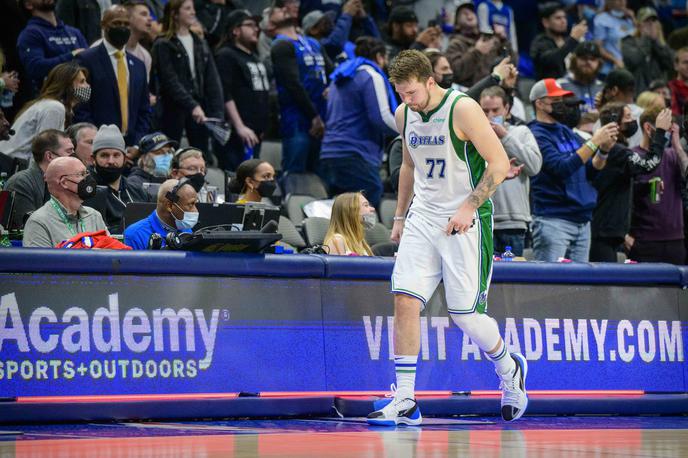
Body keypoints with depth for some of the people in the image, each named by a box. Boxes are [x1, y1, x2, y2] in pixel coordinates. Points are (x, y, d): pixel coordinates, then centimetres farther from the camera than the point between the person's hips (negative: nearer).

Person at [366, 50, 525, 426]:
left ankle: (510, 369, 26)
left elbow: (499, 163, -14)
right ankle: (404, 402, -6)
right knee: (405, 300, -9)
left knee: (465, 315, -5)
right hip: (422, 219, 6)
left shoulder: (462, 109, -14)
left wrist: (469, 207, -20)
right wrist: (400, 216, 19)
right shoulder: (404, 114, 7)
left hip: (465, 222, -6)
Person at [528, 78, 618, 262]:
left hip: (582, 219, 8)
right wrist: (594, 142, -18)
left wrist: (603, 149, -4)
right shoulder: (537, 135, -7)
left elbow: (591, 169, 16)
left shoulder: (566, 131, 17)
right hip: (553, 221, -8)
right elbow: (562, 168, -20)